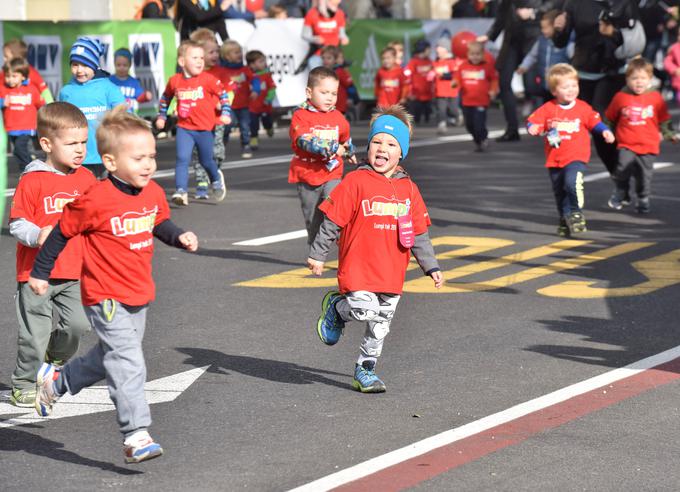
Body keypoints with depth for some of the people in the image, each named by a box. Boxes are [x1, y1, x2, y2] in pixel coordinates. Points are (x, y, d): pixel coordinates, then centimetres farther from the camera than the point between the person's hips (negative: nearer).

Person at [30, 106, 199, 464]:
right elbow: (62, 232, -8)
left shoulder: (153, 194, -1)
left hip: (139, 295, 8)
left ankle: (56, 381, 47)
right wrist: (40, 272, 1)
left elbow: (160, 224, 18)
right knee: (127, 362, -15)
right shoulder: (95, 201, -21)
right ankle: (136, 435, -13)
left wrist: (180, 238, -3)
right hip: (106, 298, -8)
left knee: (110, 356, 23)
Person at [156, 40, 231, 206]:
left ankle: (216, 179, 44)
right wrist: (161, 116, 18)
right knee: (182, 159, -14)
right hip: (184, 128, 1)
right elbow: (165, 97, 17)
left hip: (205, 128, -1)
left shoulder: (208, 79, -9)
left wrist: (225, 113, -6)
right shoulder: (175, 81, -1)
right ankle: (181, 191, -14)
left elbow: (223, 94, 1)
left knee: (206, 160, 14)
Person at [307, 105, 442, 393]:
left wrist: (431, 266, 11)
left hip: (392, 272, 5)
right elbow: (332, 221, -3)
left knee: (380, 325, 9)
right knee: (365, 309, -22)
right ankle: (336, 307, 9)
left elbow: (419, 234, 14)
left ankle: (365, 370, 25)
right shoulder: (356, 182, -6)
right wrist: (317, 255, -3)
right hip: (358, 267, -5)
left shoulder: (408, 189, 8)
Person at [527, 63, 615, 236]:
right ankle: (565, 220, 31)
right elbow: (534, 121, -3)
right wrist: (533, 128, -24)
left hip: (576, 157, -3)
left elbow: (595, 122, 8)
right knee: (559, 192, 14)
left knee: (572, 182, -27)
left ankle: (576, 213, -11)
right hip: (554, 159, 3)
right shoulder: (548, 109, -1)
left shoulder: (583, 108, -1)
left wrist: (605, 131, -8)